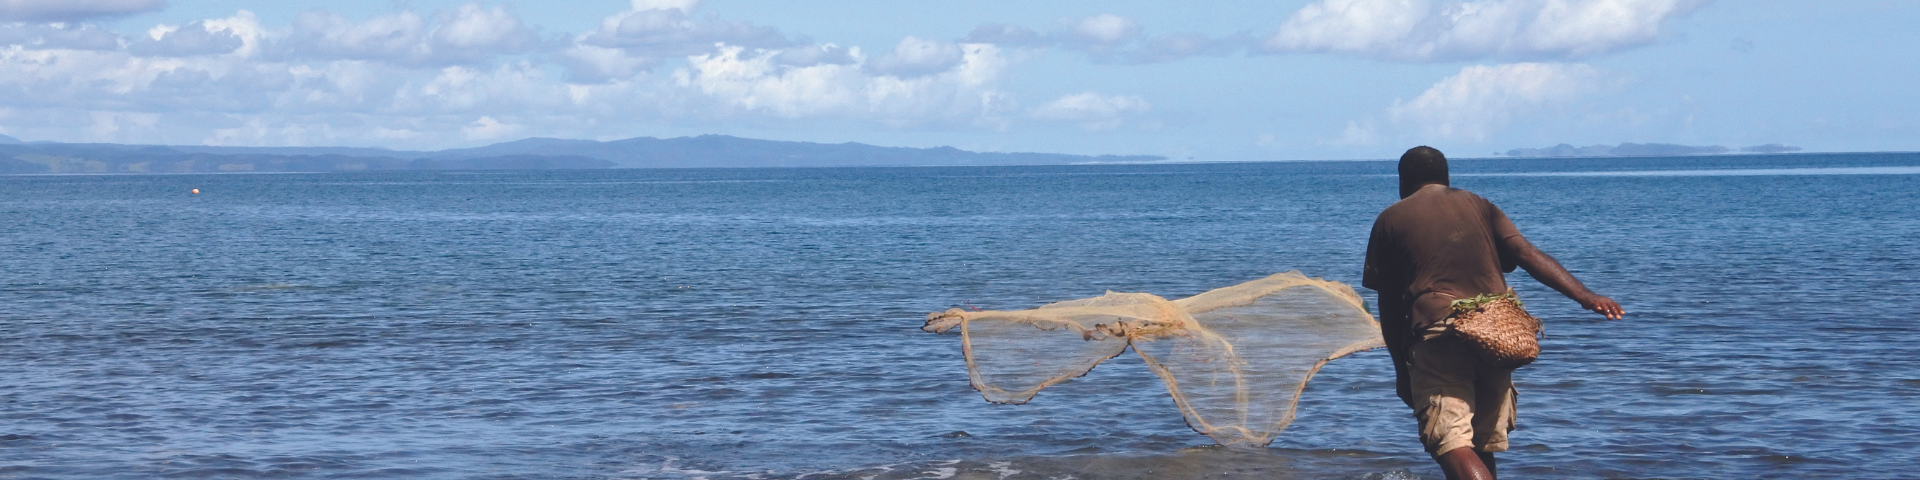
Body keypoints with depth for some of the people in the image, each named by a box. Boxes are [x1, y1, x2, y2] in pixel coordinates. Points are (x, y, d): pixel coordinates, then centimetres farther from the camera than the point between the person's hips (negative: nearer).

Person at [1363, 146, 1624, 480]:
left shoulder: (1391, 220, 14)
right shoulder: (1478, 206, 20)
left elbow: (1389, 306, 11)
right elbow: (1526, 254, 4)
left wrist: (1401, 367, 19)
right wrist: (1582, 295, -6)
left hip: (1436, 334, -4)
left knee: (1452, 444, -15)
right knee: (1483, 445, 17)